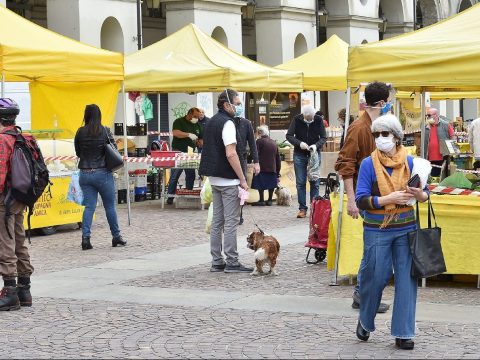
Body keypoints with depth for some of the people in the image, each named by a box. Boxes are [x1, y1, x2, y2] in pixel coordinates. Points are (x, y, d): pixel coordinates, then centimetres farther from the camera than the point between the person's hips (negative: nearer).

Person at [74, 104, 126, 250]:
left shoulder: (80, 132, -2)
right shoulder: (105, 131, -8)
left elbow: (77, 152, 8)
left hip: (85, 174, 2)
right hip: (103, 173, -2)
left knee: (89, 206, 6)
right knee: (110, 206, 9)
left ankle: (85, 237, -5)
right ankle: (116, 237, 19)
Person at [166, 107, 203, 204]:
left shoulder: (197, 125, 16)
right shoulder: (179, 122, -3)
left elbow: (200, 139, 22)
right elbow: (175, 133, -20)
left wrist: (200, 142, -2)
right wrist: (189, 135, -28)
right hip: (179, 152, -6)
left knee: (191, 175, 6)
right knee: (175, 175, -5)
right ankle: (170, 196, -2)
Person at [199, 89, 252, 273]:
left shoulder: (211, 122, 14)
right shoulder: (227, 123, -14)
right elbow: (231, 154, -21)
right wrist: (242, 179, -17)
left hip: (214, 178, 9)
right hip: (228, 180, -9)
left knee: (217, 220, 10)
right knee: (231, 221, -5)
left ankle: (217, 262, 13)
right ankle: (232, 262, -4)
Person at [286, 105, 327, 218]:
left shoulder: (319, 120, -7)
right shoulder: (297, 120, -7)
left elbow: (323, 137, -5)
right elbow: (289, 135, -7)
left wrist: (316, 145, -24)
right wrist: (299, 143, -24)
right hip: (299, 155, 0)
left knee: (315, 182, 0)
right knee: (300, 183, 1)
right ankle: (302, 208, 6)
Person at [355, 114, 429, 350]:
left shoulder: (409, 161, 0)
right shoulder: (368, 164, -7)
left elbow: (425, 193, 8)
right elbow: (361, 200, -11)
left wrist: (420, 194, -16)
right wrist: (390, 199, -23)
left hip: (406, 229, 2)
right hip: (377, 231, -2)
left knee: (406, 279, 1)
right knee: (375, 277, 4)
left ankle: (402, 333, 10)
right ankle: (365, 322, 30)